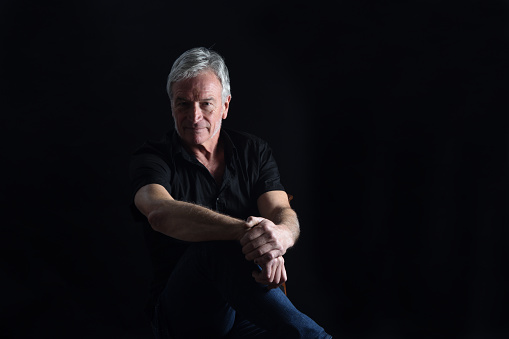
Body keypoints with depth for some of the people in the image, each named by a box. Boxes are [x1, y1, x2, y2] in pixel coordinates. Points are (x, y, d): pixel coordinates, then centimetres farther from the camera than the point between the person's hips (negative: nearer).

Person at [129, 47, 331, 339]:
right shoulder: (152, 159, 0)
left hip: (252, 308, 3)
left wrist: (281, 234, -33)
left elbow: (282, 211, -5)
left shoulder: (254, 151, 11)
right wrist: (246, 231, -39)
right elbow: (160, 213, -24)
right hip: (181, 312, -2)